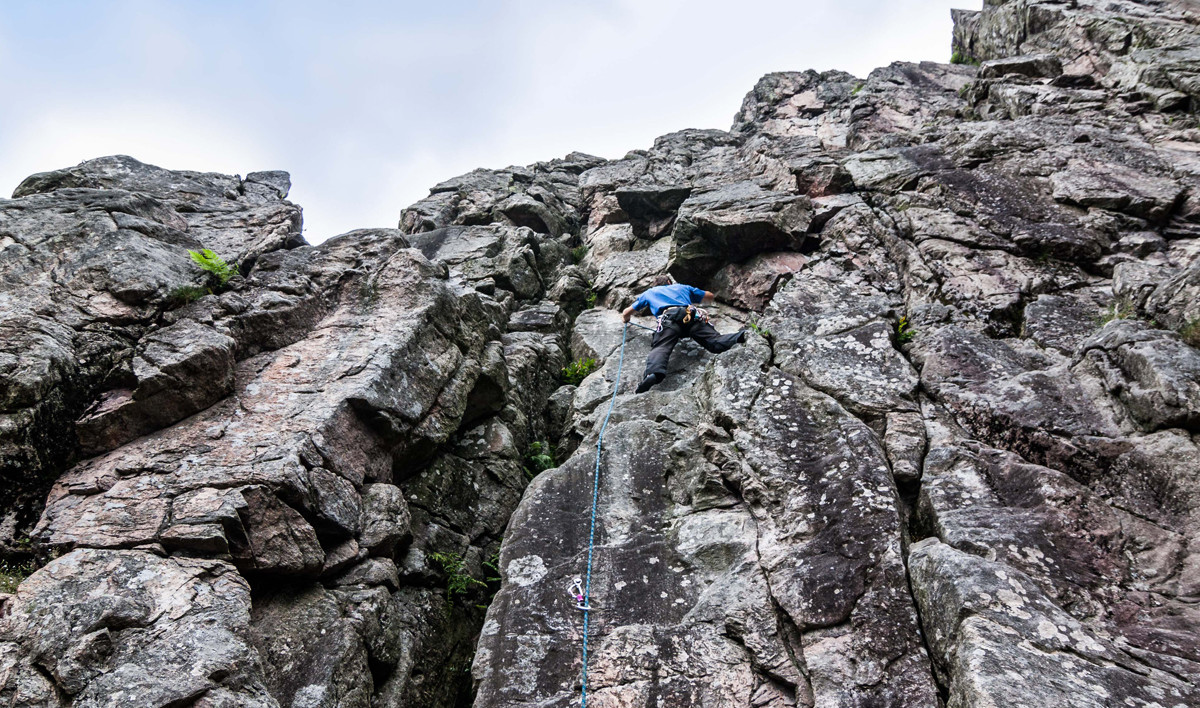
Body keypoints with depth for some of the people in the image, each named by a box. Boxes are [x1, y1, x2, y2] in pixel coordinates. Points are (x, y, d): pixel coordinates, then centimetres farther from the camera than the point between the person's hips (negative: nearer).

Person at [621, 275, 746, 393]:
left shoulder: (649, 293, 39)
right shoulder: (682, 287, 42)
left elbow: (626, 314, 44)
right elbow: (709, 297, 48)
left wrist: (626, 318, 68)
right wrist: (695, 301, 69)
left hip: (669, 319, -2)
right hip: (693, 317, 2)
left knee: (659, 348, -22)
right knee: (715, 342, -12)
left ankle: (654, 372, -53)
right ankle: (739, 337, -41)